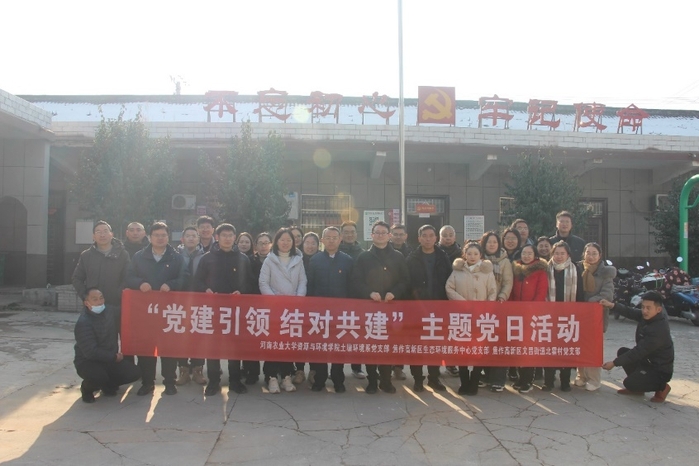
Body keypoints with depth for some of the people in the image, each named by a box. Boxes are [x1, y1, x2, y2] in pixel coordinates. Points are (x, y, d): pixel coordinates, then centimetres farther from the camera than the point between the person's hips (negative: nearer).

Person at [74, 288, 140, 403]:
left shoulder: (109, 311, 0)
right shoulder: (83, 323, -21)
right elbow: (91, 351, -26)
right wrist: (114, 357, -20)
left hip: (110, 358, 6)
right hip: (88, 361, -6)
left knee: (134, 373, -13)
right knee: (99, 376, -37)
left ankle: (107, 385, 16)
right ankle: (87, 388, 1)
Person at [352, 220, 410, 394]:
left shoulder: (398, 257, 11)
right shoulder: (363, 257, 7)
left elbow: (405, 280, 6)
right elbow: (356, 281, 0)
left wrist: (394, 292, -11)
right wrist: (370, 293, -16)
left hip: (392, 305, 1)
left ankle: (386, 380, 12)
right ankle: (372, 381, 10)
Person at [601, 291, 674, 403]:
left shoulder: (659, 330, -31)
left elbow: (638, 352, -29)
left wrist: (614, 363, -25)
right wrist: (612, 305, -29)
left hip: (660, 371, -9)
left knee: (629, 383, -20)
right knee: (622, 352, 6)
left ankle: (662, 387, 3)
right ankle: (636, 387, 14)